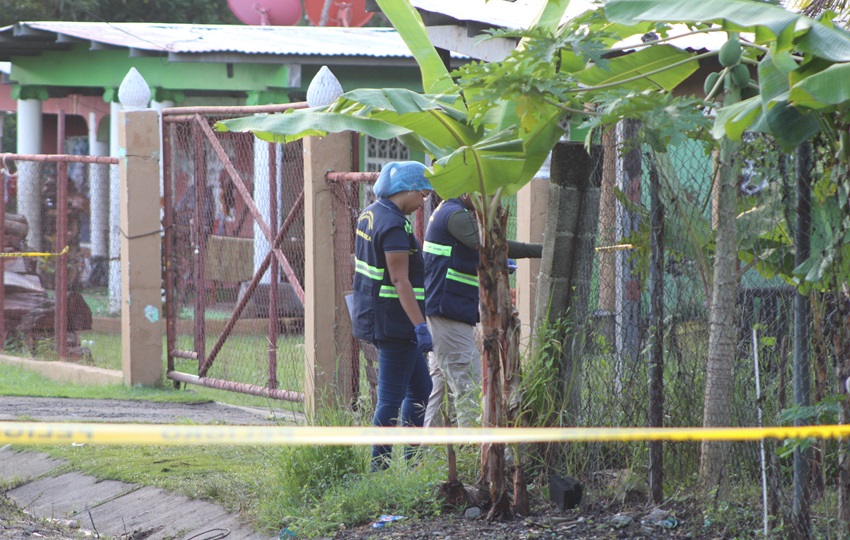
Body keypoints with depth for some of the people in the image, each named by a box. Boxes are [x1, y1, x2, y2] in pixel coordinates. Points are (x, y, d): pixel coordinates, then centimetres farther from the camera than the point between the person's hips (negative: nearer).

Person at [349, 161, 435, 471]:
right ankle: (379, 466, -2)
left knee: (420, 390, 15)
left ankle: (412, 459, 17)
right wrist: (420, 327, -25)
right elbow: (400, 281, -24)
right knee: (391, 398, -5)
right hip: (393, 322, -10)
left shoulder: (370, 214, 12)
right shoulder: (393, 226, -19)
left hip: (374, 315, 11)